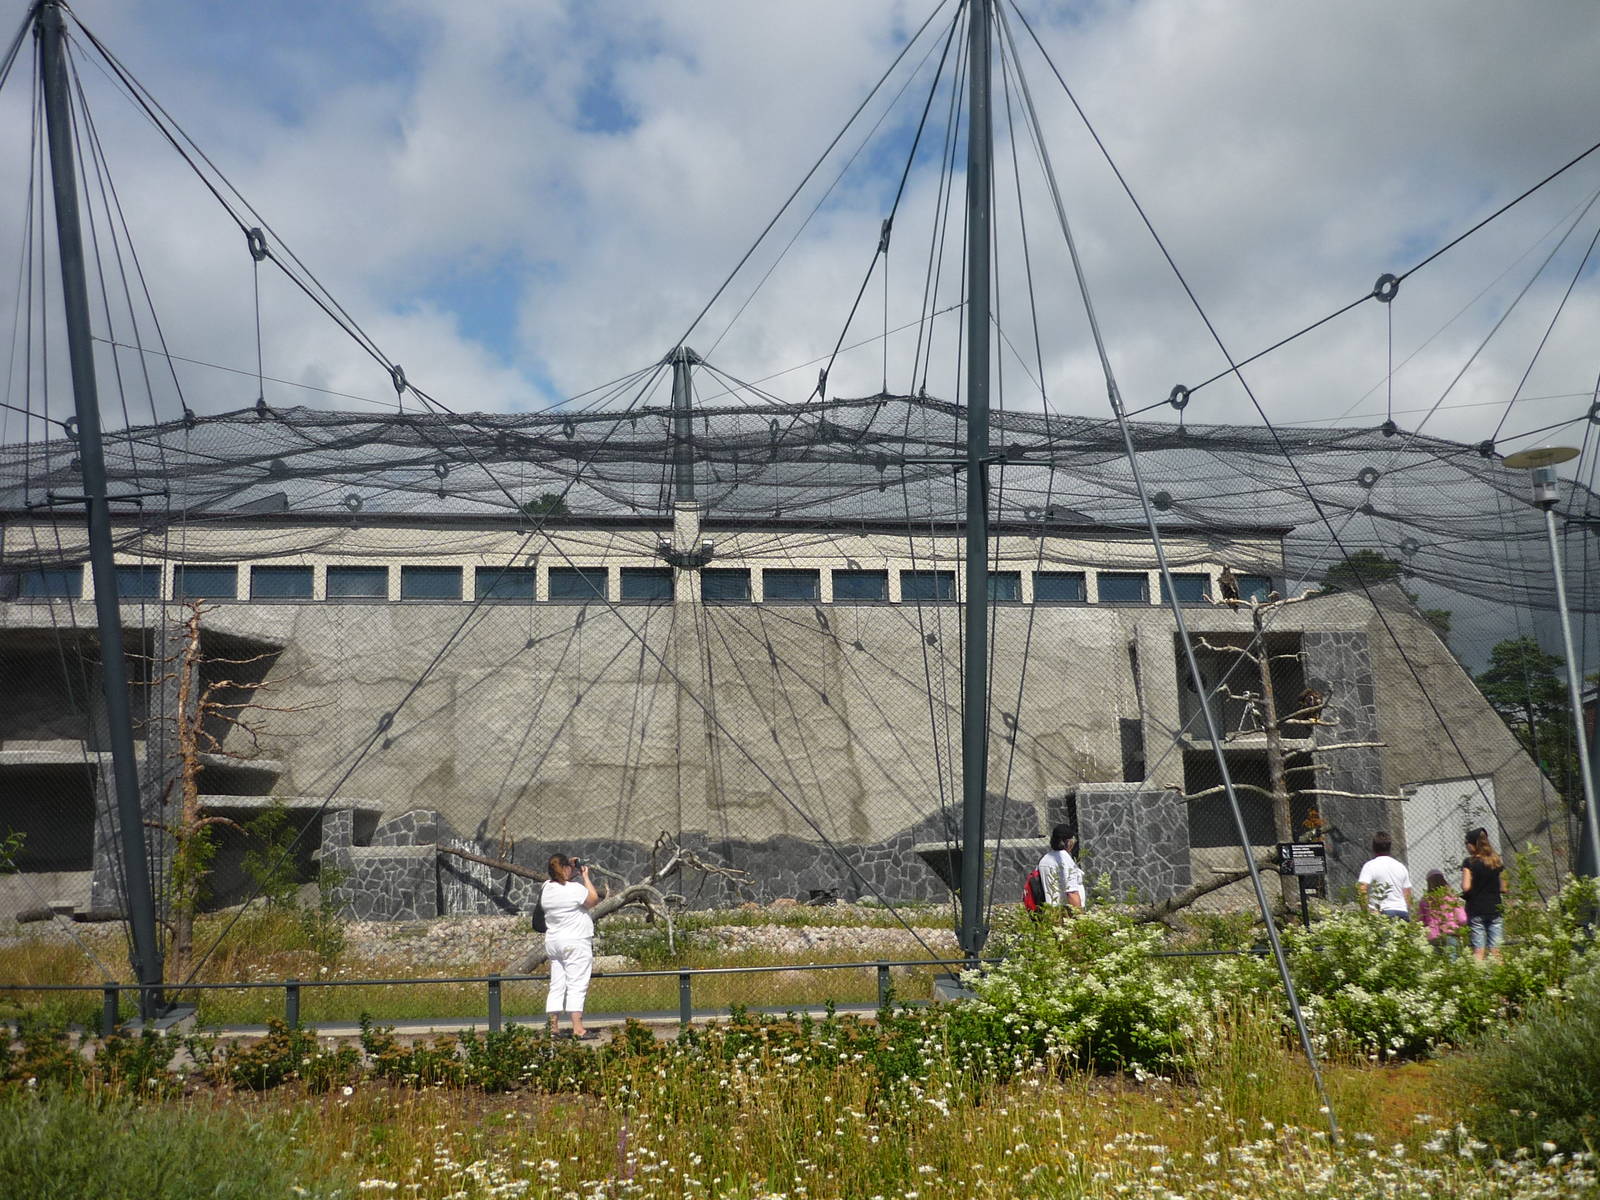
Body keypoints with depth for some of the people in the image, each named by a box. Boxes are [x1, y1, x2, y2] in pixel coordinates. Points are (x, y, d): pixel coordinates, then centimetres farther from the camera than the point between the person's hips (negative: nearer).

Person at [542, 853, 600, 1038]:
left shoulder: (546, 888, 4)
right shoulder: (575, 889, -17)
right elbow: (594, 900, -2)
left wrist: (573, 873, 16)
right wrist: (585, 876, 2)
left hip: (553, 942, 7)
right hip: (576, 943, -7)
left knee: (556, 986, 10)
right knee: (577, 985, -5)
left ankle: (553, 1028, 10)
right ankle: (578, 1029, -7)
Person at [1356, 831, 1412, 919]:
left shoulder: (1370, 866, -3)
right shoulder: (1401, 866, 15)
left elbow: (1362, 889, -14)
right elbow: (1408, 895, 16)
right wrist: (1408, 917, 22)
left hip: (1383, 912, -5)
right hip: (1402, 911, 5)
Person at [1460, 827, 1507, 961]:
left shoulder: (1469, 862, -7)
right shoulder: (1497, 861, 6)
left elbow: (1466, 887, -14)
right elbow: (1503, 888, 9)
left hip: (1476, 910, -4)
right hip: (1495, 909, 4)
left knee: (1478, 950, -3)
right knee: (1496, 951, 5)